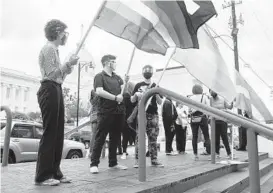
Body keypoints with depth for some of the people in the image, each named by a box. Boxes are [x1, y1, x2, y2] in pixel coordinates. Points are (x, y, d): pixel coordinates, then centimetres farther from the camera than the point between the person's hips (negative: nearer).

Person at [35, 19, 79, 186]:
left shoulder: (55, 49, 22)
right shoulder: (49, 48, -6)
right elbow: (50, 73, -15)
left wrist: (69, 67, 11)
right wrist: (69, 64, -11)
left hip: (57, 91, 10)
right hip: (49, 91, -10)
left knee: (58, 133, 8)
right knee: (50, 133, -9)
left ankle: (54, 172, 14)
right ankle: (43, 176, -2)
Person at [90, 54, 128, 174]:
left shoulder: (117, 77, 20)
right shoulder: (99, 76, 0)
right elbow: (99, 91, -15)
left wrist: (126, 82, -5)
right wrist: (115, 98, -16)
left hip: (119, 112, 6)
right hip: (105, 112, -6)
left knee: (115, 139, 11)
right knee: (100, 138, -3)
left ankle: (113, 163, 20)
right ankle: (94, 164, 3)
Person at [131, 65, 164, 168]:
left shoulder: (155, 86, 12)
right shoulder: (138, 85, 10)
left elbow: (160, 102, 8)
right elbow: (132, 100, 10)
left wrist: (156, 94, -9)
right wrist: (136, 95, -10)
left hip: (153, 114, 1)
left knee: (153, 138, 2)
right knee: (139, 137, -4)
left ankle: (154, 159, 8)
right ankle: (137, 160, 1)